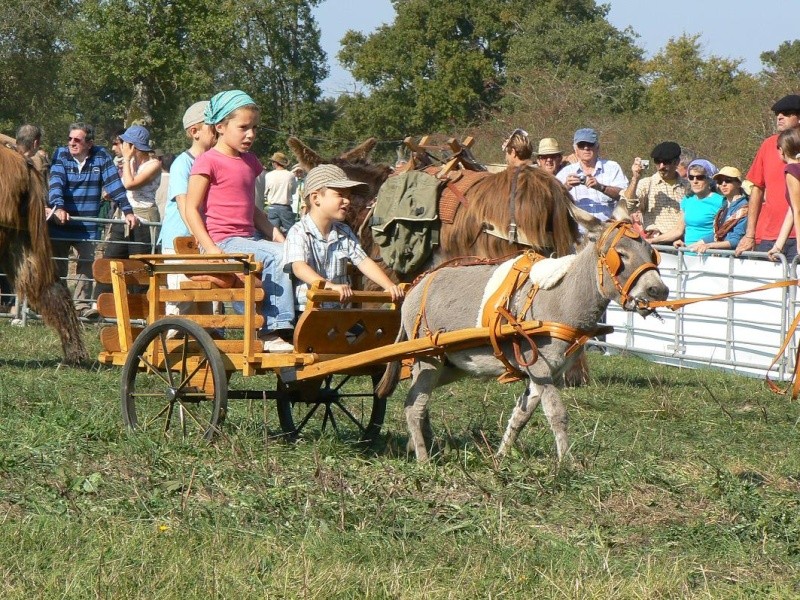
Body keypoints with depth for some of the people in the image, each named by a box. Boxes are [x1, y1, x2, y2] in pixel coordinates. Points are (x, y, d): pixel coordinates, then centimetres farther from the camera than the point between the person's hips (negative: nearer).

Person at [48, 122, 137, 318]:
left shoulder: (101, 157, 1)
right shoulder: (61, 155, -1)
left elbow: (114, 184, -3)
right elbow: (55, 183, -16)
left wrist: (127, 210, -12)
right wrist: (58, 207, -32)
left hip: (87, 226, 0)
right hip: (60, 222, 0)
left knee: (87, 264, -7)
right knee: (57, 265, 5)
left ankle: (83, 305, -5)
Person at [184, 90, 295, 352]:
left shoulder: (250, 162, 20)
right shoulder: (208, 162, -5)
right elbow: (191, 209, -10)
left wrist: (273, 232, 11)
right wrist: (211, 249, -20)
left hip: (250, 238, 8)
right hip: (222, 241, -8)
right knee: (276, 257, -26)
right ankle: (271, 332, -24)